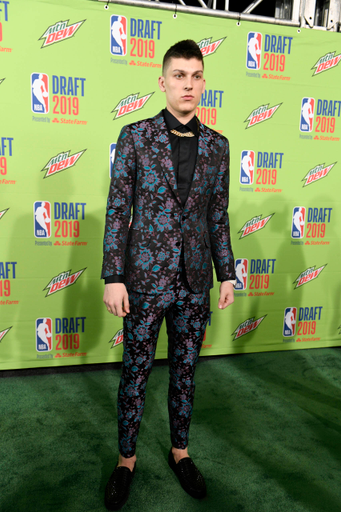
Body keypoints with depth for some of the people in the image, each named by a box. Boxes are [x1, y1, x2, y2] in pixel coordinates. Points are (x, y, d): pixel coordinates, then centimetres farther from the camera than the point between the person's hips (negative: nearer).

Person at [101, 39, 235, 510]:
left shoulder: (216, 144, 6)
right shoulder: (135, 137, -3)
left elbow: (218, 215, 10)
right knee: (135, 373, 10)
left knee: (185, 371, 15)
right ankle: (126, 458, 31)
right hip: (145, 279, -3)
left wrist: (227, 273, 7)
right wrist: (113, 278, -10)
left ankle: (180, 451, 36)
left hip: (195, 282, 3)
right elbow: (117, 211, -5)